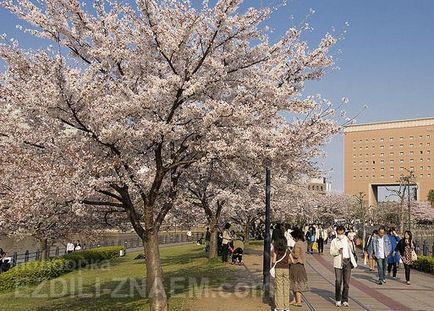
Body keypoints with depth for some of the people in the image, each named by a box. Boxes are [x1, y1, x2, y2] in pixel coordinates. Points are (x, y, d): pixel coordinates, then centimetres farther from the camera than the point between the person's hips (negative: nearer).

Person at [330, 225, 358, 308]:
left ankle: (345, 300, 12)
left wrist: (351, 243, -4)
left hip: (347, 262, 3)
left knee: (346, 282, 3)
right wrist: (338, 251, -21)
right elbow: (331, 252, -3)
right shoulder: (334, 241, 5)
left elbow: (353, 251, 13)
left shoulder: (347, 240, 12)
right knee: (338, 282, -5)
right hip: (338, 262, -2)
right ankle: (338, 300, 7)